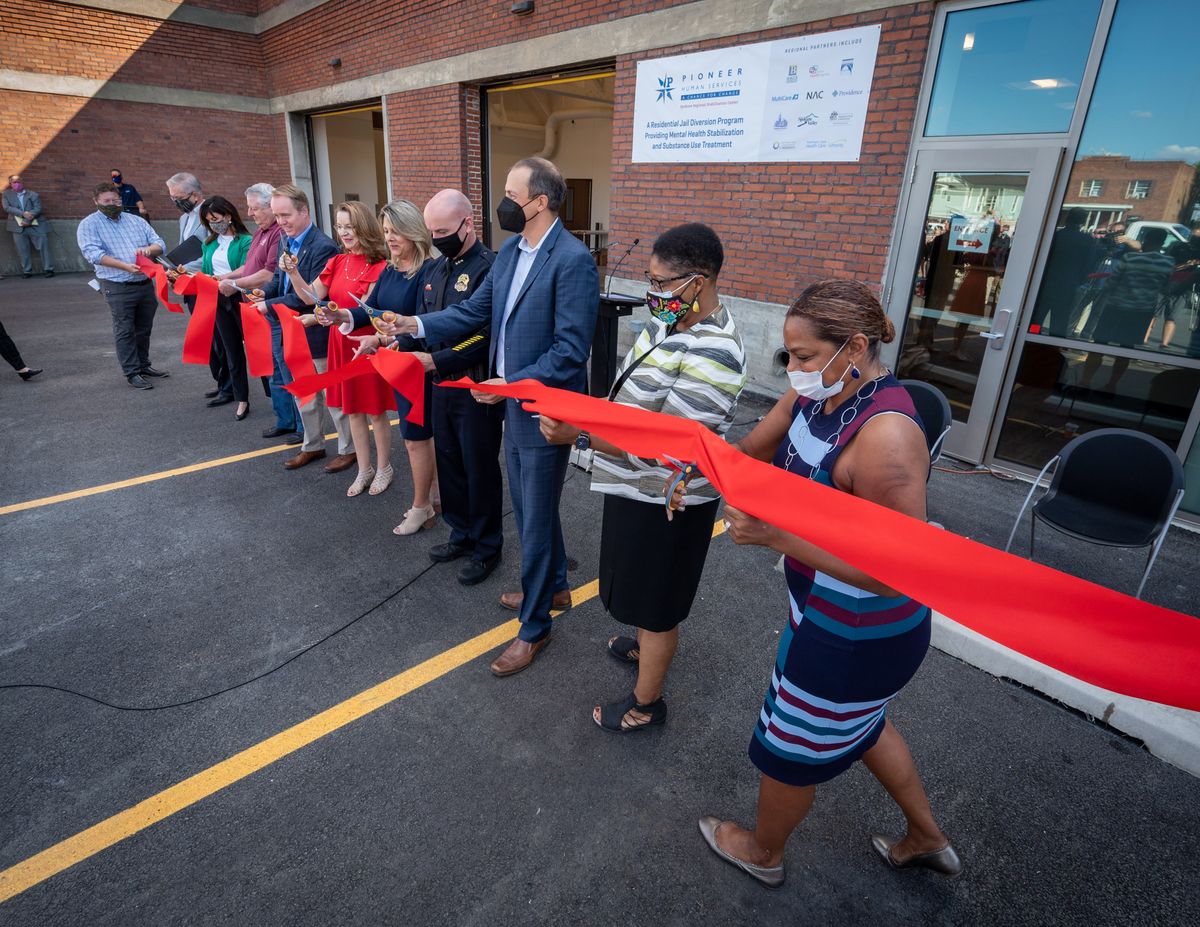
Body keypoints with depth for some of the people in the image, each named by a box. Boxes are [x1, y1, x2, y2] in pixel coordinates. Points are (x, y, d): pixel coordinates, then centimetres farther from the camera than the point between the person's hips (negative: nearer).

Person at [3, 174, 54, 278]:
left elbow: (38, 209, -4)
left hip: (35, 226, -1)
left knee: (43, 246, -5)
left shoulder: (33, 195, 6)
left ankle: (48, 269, 1)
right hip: (18, 227, 2)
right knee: (23, 250, 1)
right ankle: (27, 271, 6)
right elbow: (7, 207, -1)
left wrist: (28, 220, -14)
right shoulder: (7, 194, 11)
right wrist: (23, 213, -15)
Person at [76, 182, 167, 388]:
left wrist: (149, 249, -15)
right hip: (118, 287, -4)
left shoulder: (136, 221, 15)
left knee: (144, 329, 14)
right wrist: (125, 266, -25)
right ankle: (132, 373, 4)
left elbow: (159, 243, 10)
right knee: (125, 331, -2)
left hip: (146, 284, 5)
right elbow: (93, 253, -13)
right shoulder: (89, 225, 1)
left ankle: (143, 365, 27)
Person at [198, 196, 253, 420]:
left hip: (240, 298, -7)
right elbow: (205, 273, 13)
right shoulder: (209, 244, 13)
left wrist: (222, 278, -29)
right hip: (219, 301, 7)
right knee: (231, 350, 11)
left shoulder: (245, 241, -8)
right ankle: (241, 399, 19)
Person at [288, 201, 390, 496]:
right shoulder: (337, 262, 7)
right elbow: (312, 297, 4)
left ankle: (384, 468, 23)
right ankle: (364, 470, 27)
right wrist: (293, 274, -11)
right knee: (352, 409, 13)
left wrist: (341, 314, -33)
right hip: (340, 342, 6)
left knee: (376, 410, 5)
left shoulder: (379, 266, -12)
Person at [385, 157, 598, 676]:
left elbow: (571, 350, -23)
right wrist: (417, 325, -3)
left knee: (536, 518, 5)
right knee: (529, 508, 22)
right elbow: (475, 310, 9)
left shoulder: (573, 260, -19)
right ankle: (554, 587, 45)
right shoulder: (510, 250, 8)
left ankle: (534, 626, 24)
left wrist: (513, 384, -26)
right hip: (512, 405, 9)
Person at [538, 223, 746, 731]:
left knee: (657, 604, 11)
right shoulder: (671, 322, 1)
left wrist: (577, 434, -33)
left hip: (665, 504, -9)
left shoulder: (712, 356, -29)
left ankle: (645, 704, 32)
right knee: (643, 588, 30)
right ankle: (646, 646, 56)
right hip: (640, 489, 9)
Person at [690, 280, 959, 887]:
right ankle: (927, 838, 57)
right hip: (831, 612, 9)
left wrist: (776, 535, -35)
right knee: (859, 723, 32)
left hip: (856, 639, -8)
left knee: (791, 744, 18)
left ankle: (763, 852, 50)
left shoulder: (885, 436, -34)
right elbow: (755, 451, 6)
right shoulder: (815, 392, -8)